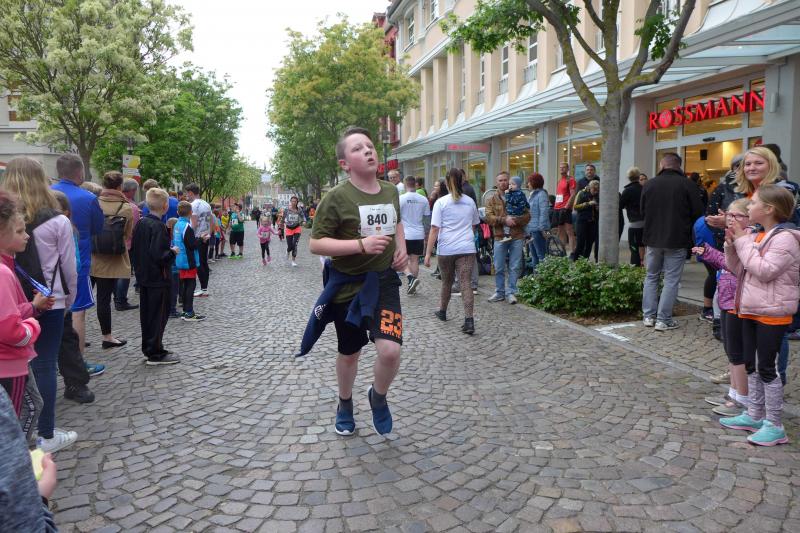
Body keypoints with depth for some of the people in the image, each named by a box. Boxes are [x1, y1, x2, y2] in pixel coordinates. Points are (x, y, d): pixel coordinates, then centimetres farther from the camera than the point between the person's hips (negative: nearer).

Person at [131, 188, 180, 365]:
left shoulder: (141, 223, 6)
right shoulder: (158, 226, -20)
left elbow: (136, 247, 14)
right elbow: (159, 256, -25)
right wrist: (173, 252, -9)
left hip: (143, 276, 9)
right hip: (158, 278, -9)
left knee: (146, 314, 15)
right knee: (158, 315, 0)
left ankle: (148, 349, 27)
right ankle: (156, 354, 6)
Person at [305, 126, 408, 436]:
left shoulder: (391, 192, 3)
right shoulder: (337, 197, -15)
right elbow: (316, 244, -17)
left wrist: (401, 248, 5)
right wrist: (362, 244, -27)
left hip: (384, 281, 3)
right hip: (347, 285, -2)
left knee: (390, 350, -16)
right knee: (350, 353, 15)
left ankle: (378, 396, 18)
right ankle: (345, 404, 44)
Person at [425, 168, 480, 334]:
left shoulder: (441, 202, -4)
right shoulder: (470, 202, 9)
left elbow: (434, 229, -9)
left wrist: (428, 253, -7)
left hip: (446, 249, -1)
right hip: (467, 248, 2)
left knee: (446, 282, 17)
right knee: (466, 283, -4)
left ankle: (442, 311, 36)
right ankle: (469, 320, -13)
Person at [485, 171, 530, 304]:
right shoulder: (491, 200, 7)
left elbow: (527, 215, 0)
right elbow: (489, 217, -6)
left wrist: (515, 220, -17)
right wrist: (504, 220, -19)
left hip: (517, 237, 0)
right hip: (500, 237, 0)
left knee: (515, 267, 3)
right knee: (499, 268, 5)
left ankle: (511, 292, 13)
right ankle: (499, 292, 18)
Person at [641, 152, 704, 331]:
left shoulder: (649, 184, -1)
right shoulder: (687, 184, -10)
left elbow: (642, 211, 7)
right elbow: (698, 212, -6)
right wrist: (685, 223, 13)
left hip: (653, 238, 3)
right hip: (677, 240, -3)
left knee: (651, 277, 15)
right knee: (671, 280, 2)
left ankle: (649, 315, 14)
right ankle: (663, 319, 2)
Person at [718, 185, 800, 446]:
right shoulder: (756, 235, 9)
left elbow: (765, 270, -25)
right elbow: (738, 269, 13)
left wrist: (744, 242, -18)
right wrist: (732, 244, -2)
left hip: (772, 314, -9)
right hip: (749, 310, 9)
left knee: (767, 368, -3)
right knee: (751, 365, 15)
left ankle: (774, 426, 8)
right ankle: (754, 415, 28)